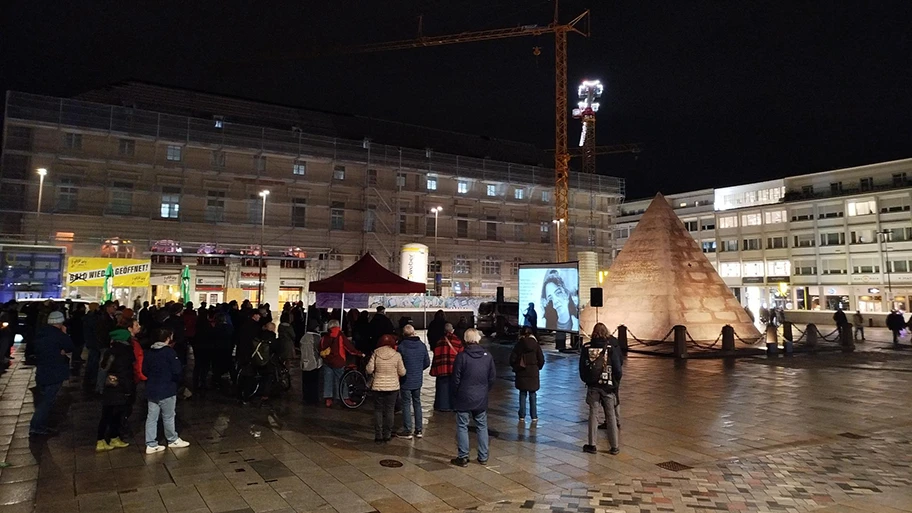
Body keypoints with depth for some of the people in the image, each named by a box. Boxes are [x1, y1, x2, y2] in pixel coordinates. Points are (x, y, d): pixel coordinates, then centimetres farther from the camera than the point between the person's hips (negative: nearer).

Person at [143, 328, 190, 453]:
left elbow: (144, 370, 11)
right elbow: (177, 370, -18)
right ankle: (173, 440, 25)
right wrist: (177, 380, 2)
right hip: (166, 390, -6)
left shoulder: (149, 352, 4)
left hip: (151, 390, 6)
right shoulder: (169, 351, -17)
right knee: (168, 417, 9)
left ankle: (151, 444, 11)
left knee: (151, 417, 8)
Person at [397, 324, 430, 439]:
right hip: (418, 380, 4)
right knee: (417, 403, 16)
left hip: (406, 381, -4)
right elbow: (427, 363, 3)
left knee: (406, 404, 5)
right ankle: (419, 430, 20)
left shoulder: (401, 346, -17)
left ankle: (407, 431, 9)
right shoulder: (422, 345, -3)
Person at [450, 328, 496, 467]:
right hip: (481, 399, 3)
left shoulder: (461, 356, -14)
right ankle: (483, 457, 19)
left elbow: (456, 379, -10)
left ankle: (463, 458, 9)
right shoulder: (487, 356, -3)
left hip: (464, 398, -3)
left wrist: (456, 395, 6)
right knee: (482, 427, 14)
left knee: (462, 427, 6)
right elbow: (492, 377, 4)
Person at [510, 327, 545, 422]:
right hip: (533, 373, 0)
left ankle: (522, 416, 11)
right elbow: (541, 360, -5)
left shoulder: (519, 344, -6)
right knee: (532, 395, 8)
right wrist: (537, 367, 13)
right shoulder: (535, 345, -6)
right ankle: (534, 416, 11)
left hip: (521, 373, 0)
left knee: (522, 395, 9)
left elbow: (512, 359, -7)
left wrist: (516, 368, 9)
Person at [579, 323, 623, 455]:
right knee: (611, 416, 8)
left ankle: (592, 445, 13)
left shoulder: (586, 348, -4)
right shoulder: (611, 348, -10)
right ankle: (614, 446, 14)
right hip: (608, 386, -1)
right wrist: (616, 382, 8)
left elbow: (582, 367, 1)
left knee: (593, 414, 9)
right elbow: (617, 368, -8)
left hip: (592, 386, 1)